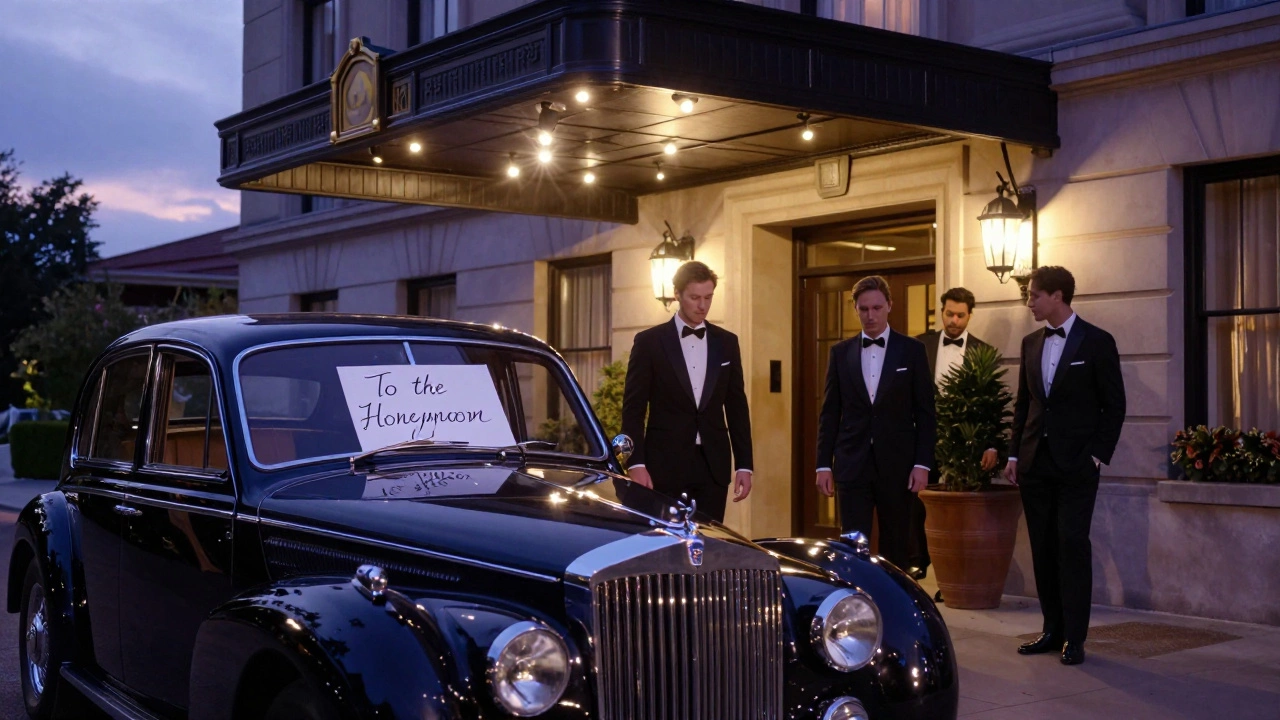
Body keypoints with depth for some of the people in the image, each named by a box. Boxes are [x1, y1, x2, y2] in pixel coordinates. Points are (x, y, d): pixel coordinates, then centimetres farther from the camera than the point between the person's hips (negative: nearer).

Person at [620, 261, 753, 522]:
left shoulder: (726, 342, 10)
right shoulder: (649, 341, 1)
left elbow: (737, 407, 11)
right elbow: (633, 408, -2)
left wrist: (744, 464, 6)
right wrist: (635, 464, -11)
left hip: (714, 465, 3)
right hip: (665, 465, -3)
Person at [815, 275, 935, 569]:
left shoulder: (912, 350, 3)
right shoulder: (840, 352, 8)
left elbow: (925, 412, 2)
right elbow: (829, 413, 7)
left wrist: (923, 463, -6)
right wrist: (823, 464, 2)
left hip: (896, 465, -1)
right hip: (852, 465, 1)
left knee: (895, 549, 6)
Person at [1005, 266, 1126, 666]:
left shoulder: (1097, 342, -3)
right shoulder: (1031, 343, 12)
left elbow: (1114, 406, -2)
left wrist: (1098, 456, -9)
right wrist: (1014, 454, 10)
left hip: (1076, 465, -5)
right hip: (1036, 463, 5)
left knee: (1072, 544, -8)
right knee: (1043, 548, 6)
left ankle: (1074, 637, -1)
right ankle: (1053, 629, 15)